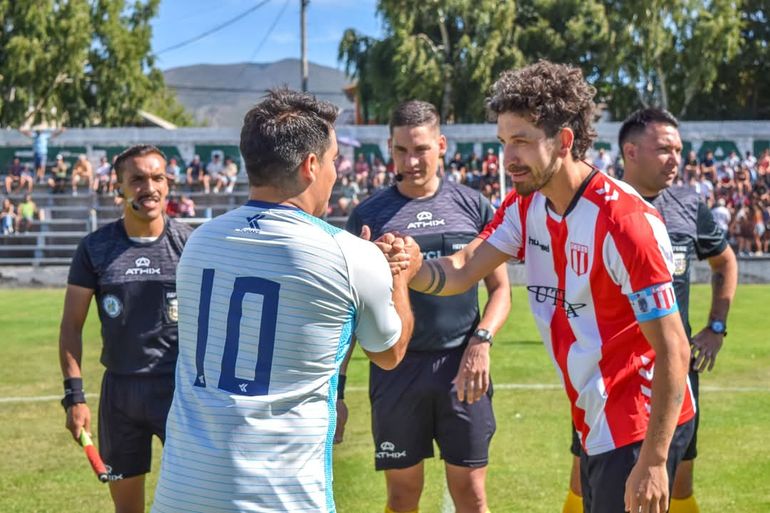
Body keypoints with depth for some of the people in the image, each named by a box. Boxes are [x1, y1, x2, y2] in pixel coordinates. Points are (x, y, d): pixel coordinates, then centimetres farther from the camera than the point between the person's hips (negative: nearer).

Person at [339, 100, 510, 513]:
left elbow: (500, 287, 7)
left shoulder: (472, 206, 4)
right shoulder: (369, 215, 2)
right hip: (396, 369, 0)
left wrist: (481, 341, -11)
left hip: (461, 366, 0)